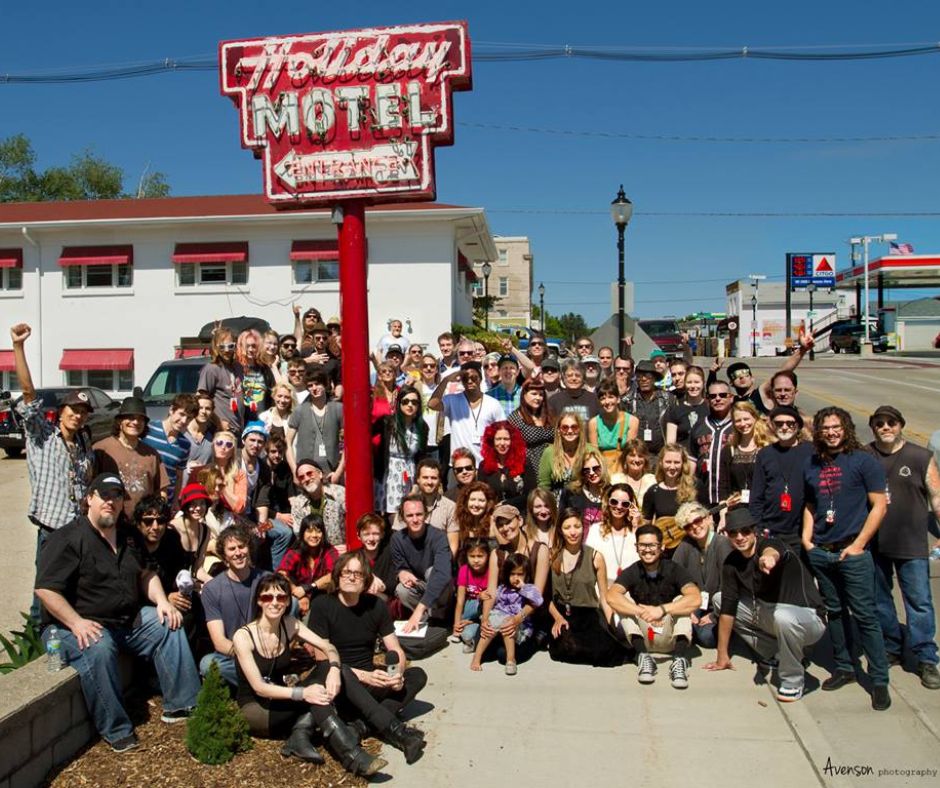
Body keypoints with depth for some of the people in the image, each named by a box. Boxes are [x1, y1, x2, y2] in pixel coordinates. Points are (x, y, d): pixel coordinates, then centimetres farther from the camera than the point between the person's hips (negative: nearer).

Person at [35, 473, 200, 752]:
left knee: (170, 627, -8)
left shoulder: (127, 536, 13)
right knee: (98, 650, -35)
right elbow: (45, 589, -19)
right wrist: (76, 623, -27)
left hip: (130, 619, 7)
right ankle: (116, 731, -23)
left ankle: (180, 705, -3)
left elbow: (145, 574, 20)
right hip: (86, 625, -7)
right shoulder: (67, 539, -12)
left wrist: (161, 601, 1)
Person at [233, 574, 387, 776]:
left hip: (281, 703, 6)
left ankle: (301, 735, -28)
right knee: (313, 696, -29)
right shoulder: (243, 636, -18)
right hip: (254, 710, -5)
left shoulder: (289, 625, -2)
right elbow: (259, 687, -23)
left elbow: (328, 647, -6)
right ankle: (351, 755, -32)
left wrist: (334, 668, -29)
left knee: (326, 668, -18)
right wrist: (302, 693, -34)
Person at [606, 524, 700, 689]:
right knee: (624, 600, -19)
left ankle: (680, 660, -37)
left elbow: (696, 599, -27)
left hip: (670, 638, -1)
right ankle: (644, 656, -31)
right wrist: (643, 612, -38)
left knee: (681, 601, -24)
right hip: (643, 637, 1)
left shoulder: (673, 569, -10)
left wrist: (662, 609, -34)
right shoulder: (631, 572, -7)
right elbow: (611, 596, -27)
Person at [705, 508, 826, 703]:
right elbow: (728, 606, -6)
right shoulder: (731, 563, -4)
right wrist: (722, 656, -6)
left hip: (807, 618, -7)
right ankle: (774, 653, 12)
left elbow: (772, 550, -48)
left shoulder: (769, 543, -21)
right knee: (720, 599, 3)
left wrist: (768, 557, -75)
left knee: (782, 616, -39)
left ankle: (793, 680, -12)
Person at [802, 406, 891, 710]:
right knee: (835, 612, 14)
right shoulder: (811, 465, 11)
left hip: (852, 552, -5)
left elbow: (879, 506, -7)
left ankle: (879, 680, 6)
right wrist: (806, 538, 7)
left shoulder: (863, 461, -4)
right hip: (820, 552, 5)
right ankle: (844, 668, 26)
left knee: (865, 615, -3)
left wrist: (858, 544, -11)